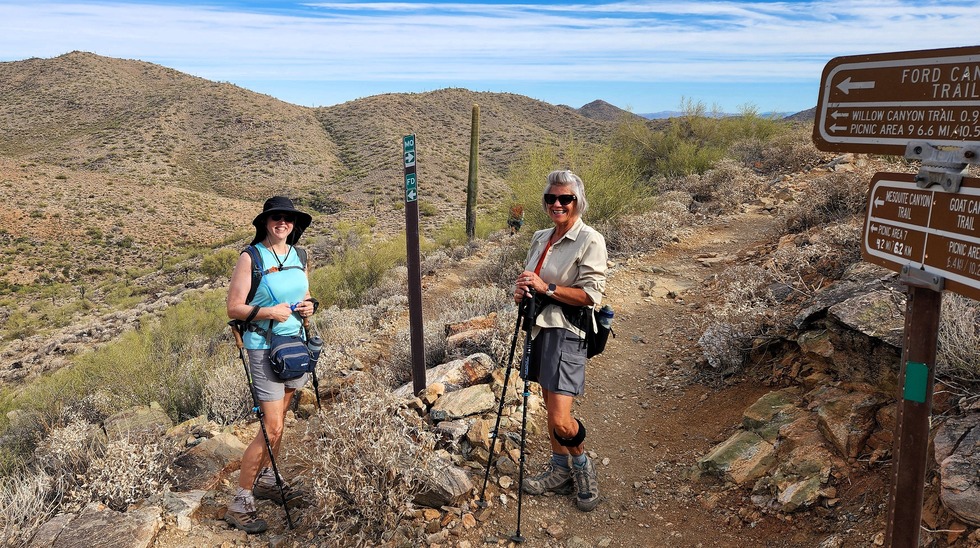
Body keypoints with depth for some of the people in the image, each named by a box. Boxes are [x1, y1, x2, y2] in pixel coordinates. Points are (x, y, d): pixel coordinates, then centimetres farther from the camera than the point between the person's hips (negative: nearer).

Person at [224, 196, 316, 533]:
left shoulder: (298, 256, 8)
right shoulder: (251, 257, -9)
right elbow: (234, 308, -10)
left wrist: (309, 306, -2)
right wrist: (268, 311, -22)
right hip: (265, 348, -6)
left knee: (279, 419, 16)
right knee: (272, 427, -9)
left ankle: (266, 481, 34)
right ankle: (240, 502, 3)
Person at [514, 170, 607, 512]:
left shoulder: (590, 240, -10)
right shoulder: (540, 238, 13)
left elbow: (591, 295, -16)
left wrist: (546, 288, -21)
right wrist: (523, 292, 0)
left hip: (567, 332, -8)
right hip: (540, 327, 8)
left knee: (560, 421, -12)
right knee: (550, 404, 16)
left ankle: (582, 466, 17)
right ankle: (560, 469, 32)